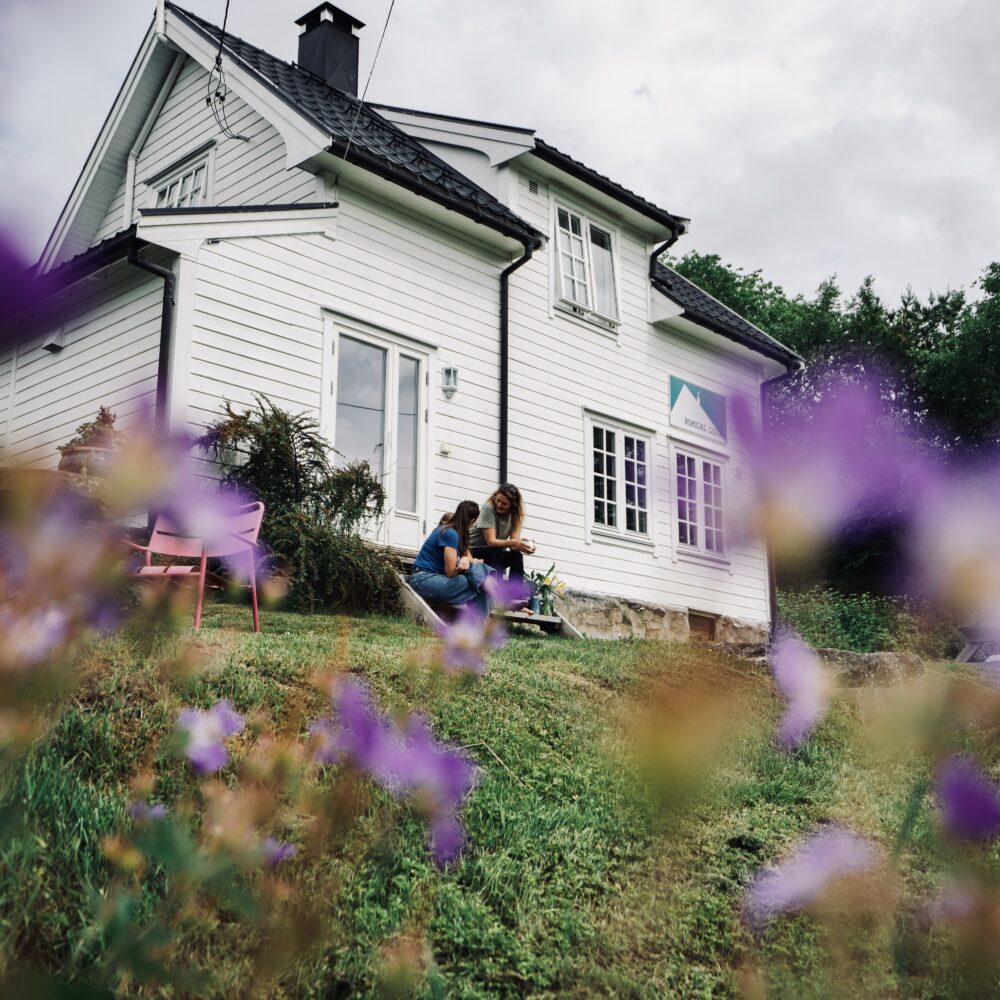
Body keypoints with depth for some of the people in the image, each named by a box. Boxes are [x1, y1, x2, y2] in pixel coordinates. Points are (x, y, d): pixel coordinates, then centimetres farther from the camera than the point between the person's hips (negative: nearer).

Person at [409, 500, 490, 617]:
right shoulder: (450, 533, -17)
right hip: (424, 580, -9)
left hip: (436, 577, 9)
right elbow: (451, 571, -18)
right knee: (478, 586, -17)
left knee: (478, 569, -8)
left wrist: (465, 559, -14)